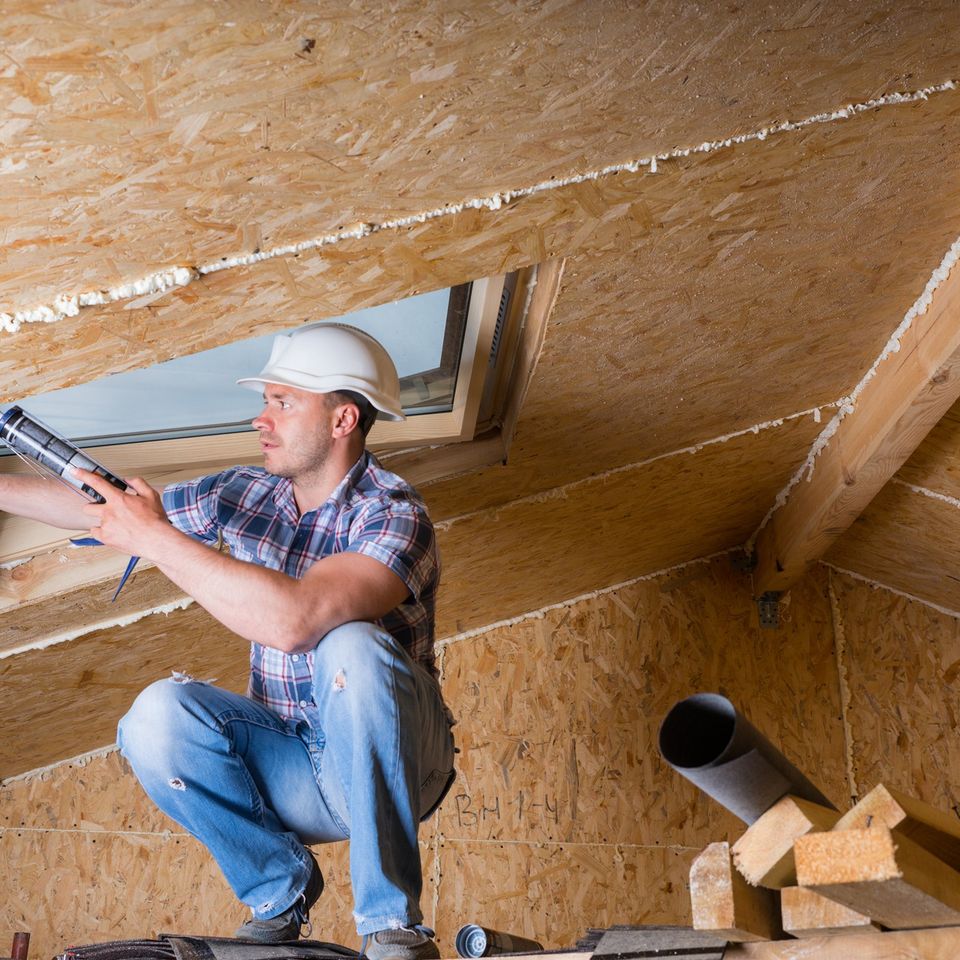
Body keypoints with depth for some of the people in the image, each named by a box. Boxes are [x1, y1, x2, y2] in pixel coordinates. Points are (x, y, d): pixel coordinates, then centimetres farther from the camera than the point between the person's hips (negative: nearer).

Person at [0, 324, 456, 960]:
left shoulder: (393, 513, -19)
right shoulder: (245, 495, 3)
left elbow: (294, 619, -36)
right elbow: (96, 508, 12)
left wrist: (155, 537, -29)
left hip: (391, 764, -5)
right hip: (295, 775, 5)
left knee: (352, 648, -35)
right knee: (160, 717, -21)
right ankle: (281, 885, 3)